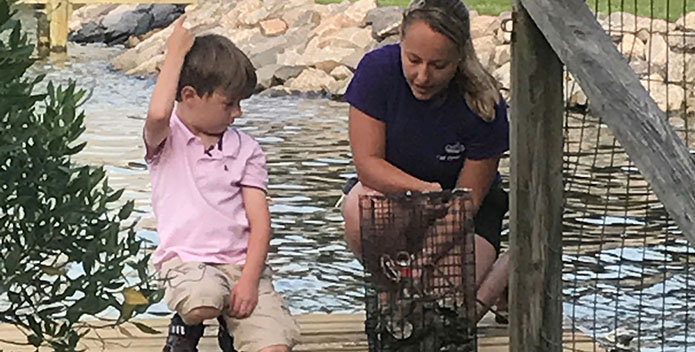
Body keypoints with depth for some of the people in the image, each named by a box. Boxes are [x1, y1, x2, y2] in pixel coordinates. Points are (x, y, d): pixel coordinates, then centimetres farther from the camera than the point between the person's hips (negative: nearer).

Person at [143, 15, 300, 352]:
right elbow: (158, 114, -24)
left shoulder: (245, 149, 12)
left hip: (242, 263, 2)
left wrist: (249, 279, -11)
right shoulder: (166, 139, 3)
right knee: (202, 305, -36)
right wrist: (176, 53, -11)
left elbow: (259, 220, 5)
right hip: (186, 260, -2)